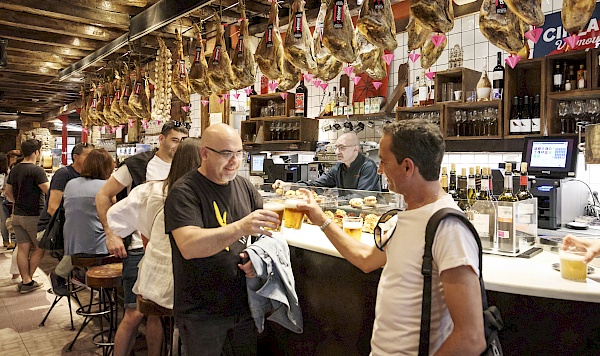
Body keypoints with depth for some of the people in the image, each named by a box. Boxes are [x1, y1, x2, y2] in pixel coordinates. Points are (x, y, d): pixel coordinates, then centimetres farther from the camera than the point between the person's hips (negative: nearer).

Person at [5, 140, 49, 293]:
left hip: (17, 215, 8)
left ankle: (25, 280, 12)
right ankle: (27, 281, 9)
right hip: (34, 216, -7)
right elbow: (49, 191, -21)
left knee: (23, 249, 8)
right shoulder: (37, 170, -17)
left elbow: (8, 192, 18)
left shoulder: (14, 170, 9)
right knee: (40, 248, 5)